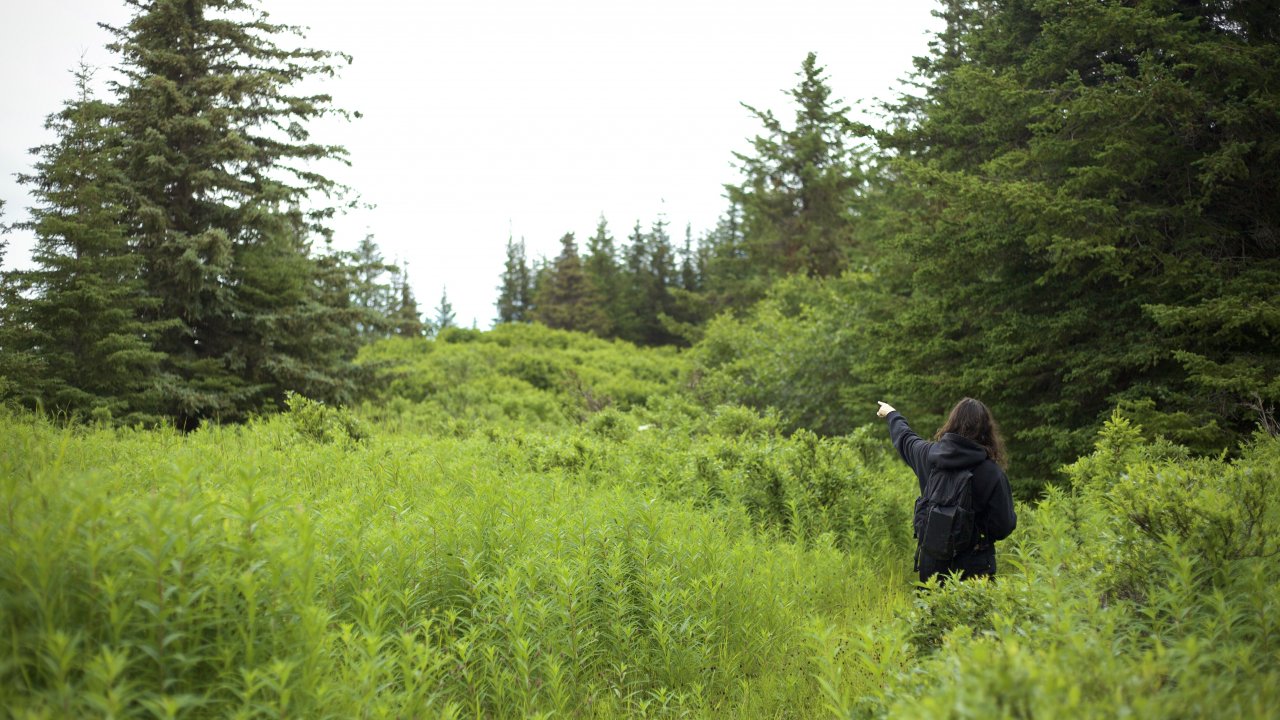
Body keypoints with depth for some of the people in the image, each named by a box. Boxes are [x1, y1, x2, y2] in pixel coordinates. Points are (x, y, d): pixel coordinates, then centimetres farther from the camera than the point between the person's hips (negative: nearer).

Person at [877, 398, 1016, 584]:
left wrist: (892, 414, 39)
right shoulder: (993, 473, -16)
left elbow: (905, 438, 18)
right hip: (972, 567, -3)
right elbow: (1004, 527, -13)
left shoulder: (930, 455, -4)